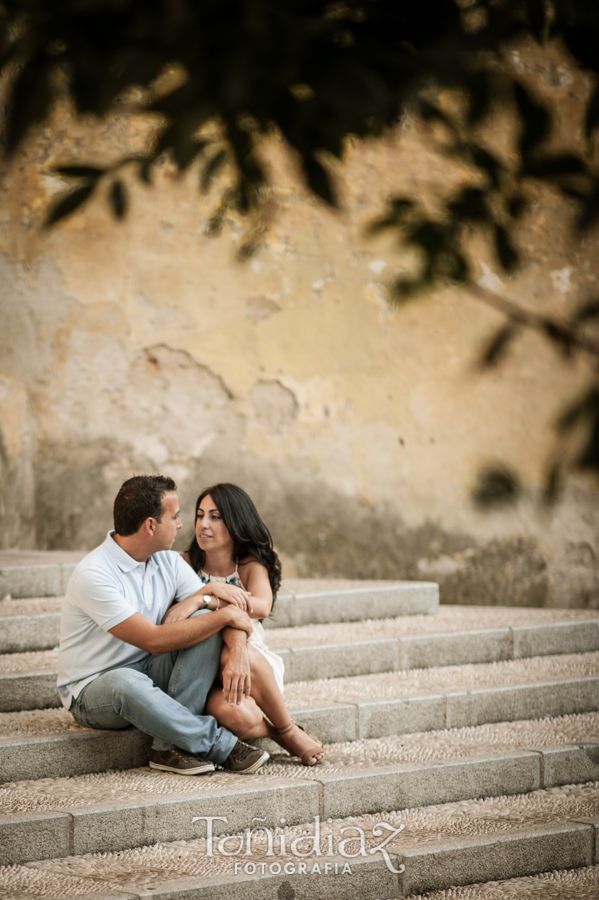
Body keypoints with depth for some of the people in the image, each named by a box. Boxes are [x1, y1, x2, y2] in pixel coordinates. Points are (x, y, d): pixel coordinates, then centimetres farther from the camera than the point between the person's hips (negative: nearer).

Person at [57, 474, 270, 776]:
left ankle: (171, 746, -23)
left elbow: (229, 612, -4)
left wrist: (238, 653, -26)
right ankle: (223, 745, -26)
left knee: (203, 620, -17)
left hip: (150, 675, 7)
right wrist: (225, 615, -21)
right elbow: (154, 640, -28)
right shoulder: (93, 575, -23)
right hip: (93, 691, -7)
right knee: (127, 683, -42)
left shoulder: (168, 562, 2)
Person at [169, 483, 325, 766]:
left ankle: (288, 730, -17)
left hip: (253, 660, 1)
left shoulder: (251, 566, 3)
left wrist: (199, 599, -34)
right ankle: (280, 733, -5)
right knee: (235, 715, -38)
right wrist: (216, 593, -25)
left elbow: (261, 606, -20)